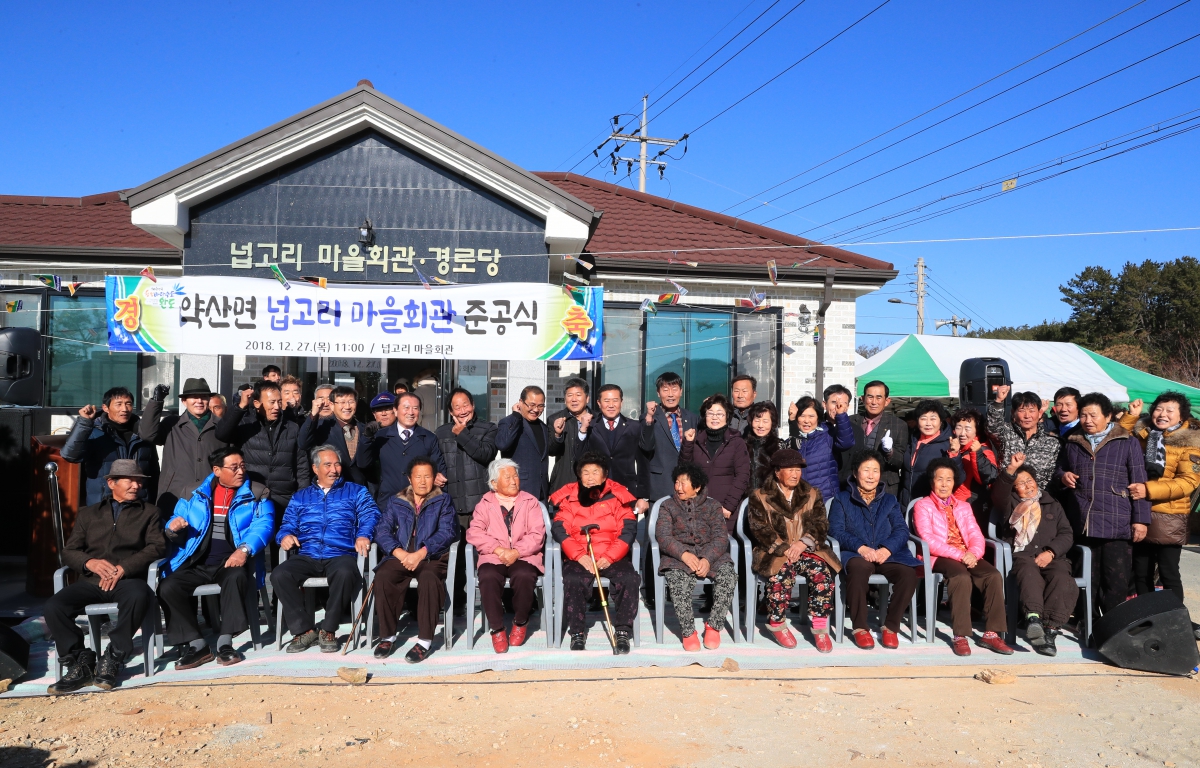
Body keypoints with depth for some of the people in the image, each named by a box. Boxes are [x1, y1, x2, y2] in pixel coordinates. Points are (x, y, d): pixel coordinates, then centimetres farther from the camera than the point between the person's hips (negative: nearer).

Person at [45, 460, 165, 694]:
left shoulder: (149, 512, 18)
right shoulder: (88, 513, 24)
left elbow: (157, 547, 3)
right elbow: (69, 551, 15)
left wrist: (123, 568, -12)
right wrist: (89, 562, -9)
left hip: (128, 579, -3)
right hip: (91, 581, 3)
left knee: (138, 596, -37)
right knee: (53, 608, -24)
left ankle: (112, 661, -20)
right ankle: (80, 663, -6)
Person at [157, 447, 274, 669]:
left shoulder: (258, 494, 6)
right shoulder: (195, 493, 14)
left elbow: (263, 525, -8)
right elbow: (175, 527, 15)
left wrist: (244, 549, -27)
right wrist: (172, 528, -12)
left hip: (232, 562, -3)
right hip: (197, 563, 3)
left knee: (236, 577, -36)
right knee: (167, 587, -22)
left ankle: (225, 642, -26)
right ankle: (196, 644, -12)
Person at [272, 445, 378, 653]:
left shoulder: (355, 492, 17)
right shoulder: (300, 496, 26)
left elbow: (370, 515, 2)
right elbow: (287, 524, 19)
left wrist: (363, 535, -20)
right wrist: (285, 536, -7)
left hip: (340, 555, -3)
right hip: (306, 557, 3)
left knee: (345, 573, -38)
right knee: (279, 574, -27)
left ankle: (328, 630, -20)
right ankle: (304, 629, -15)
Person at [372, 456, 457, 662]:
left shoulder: (443, 501, 11)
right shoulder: (395, 502, 17)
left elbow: (447, 532, -4)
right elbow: (382, 530, 4)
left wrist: (420, 554, -19)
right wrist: (401, 554, -15)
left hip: (431, 558, -2)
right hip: (400, 557, 2)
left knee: (429, 579, -35)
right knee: (382, 577, -29)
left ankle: (425, 641, -26)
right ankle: (388, 636, -15)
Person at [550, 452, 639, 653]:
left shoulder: (618, 496, 7)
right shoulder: (568, 497, 8)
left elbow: (628, 529, -1)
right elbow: (559, 529, -1)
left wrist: (610, 557, -14)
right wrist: (579, 555, -15)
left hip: (613, 557, 1)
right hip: (579, 557, 0)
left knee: (629, 578, -28)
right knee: (573, 580, -31)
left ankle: (622, 632, -13)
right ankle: (577, 633, -15)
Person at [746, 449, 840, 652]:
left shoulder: (811, 495, 15)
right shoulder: (760, 497, 6)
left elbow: (821, 525, 5)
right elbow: (759, 529, -5)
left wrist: (803, 543, -14)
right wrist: (784, 549, -17)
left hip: (806, 550, 3)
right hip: (774, 552, -3)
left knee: (822, 572, -27)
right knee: (781, 574, -34)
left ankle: (819, 627, -14)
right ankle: (776, 624, -14)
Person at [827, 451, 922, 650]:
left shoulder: (890, 501, 23)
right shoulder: (842, 500, 15)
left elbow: (901, 530, 8)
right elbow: (836, 530, 1)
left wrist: (887, 549, -14)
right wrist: (861, 547, -18)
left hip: (887, 556, 2)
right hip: (855, 555, -2)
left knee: (909, 572, -31)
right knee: (859, 567, -39)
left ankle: (891, 626, -13)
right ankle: (860, 627, -24)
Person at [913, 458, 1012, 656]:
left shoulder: (963, 506, 24)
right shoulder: (923, 506, 6)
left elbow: (976, 535, 11)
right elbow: (928, 540, -8)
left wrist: (973, 553, -13)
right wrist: (959, 554, -19)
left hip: (968, 557, 5)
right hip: (939, 558, -5)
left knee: (994, 575, -24)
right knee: (962, 577, -36)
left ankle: (991, 633, -20)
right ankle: (960, 636, -32)